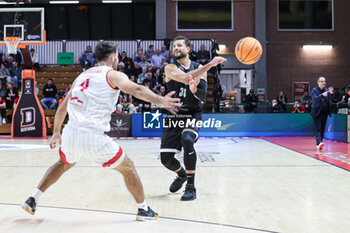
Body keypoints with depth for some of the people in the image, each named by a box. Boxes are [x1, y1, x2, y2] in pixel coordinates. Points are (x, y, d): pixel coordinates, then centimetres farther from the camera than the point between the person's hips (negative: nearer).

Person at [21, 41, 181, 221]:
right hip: (94, 137, -6)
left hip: (70, 133, 6)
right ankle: (143, 210, 20)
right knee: (127, 168, 14)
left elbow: (62, 108, 26)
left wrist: (56, 133, 36)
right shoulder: (113, 75, 4)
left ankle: (32, 199, 36)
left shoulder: (82, 75, 22)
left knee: (64, 164, 36)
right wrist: (161, 100, -24)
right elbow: (135, 89, -17)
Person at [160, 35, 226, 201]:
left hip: (192, 115, -1)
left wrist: (194, 89, -28)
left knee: (187, 140, -32)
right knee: (166, 159, -2)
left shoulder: (199, 68, 4)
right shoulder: (171, 68, -3)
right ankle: (181, 175, 36)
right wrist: (211, 64, -28)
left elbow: (203, 95, -5)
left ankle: (191, 187, -18)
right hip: (173, 116, 1)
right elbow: (185, 77, -25)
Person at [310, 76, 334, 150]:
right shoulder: (314, 90, -5)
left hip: (325, 113, 5)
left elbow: (330, 98, -7)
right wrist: (322, 95, -40)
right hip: (317, 112, -5)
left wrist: (331, 93, -28)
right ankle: (319, 143, -23)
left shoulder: (326, 90, 8)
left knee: (322, 129, 8)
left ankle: (318, 145, 15)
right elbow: (315, 98, -23)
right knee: (318, 128, -12)